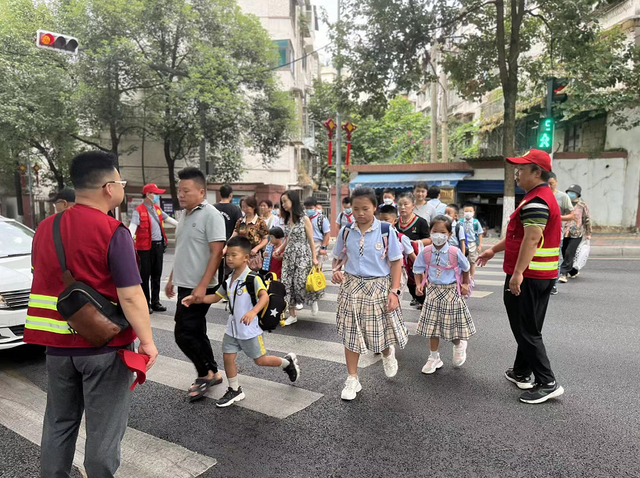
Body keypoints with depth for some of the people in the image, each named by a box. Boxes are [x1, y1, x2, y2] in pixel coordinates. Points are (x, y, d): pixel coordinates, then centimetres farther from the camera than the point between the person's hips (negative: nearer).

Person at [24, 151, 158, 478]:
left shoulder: (45, 227, 4)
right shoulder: (113, 232, -18)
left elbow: (42, 281, 16)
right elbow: (130, 295, -22)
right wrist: (147, 341, -12)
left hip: (58, 343, 7)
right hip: (104, 345, -6)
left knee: (59, 423, 22)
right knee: (104, 428, 9)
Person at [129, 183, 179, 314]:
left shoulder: (157, 209, 13)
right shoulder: (138, 211, -10)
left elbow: (168, 219, 22)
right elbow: (133, 226, -23)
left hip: (159, 245, 7)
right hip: (146, 246, -7)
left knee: (157, 275, 13)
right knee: (145, 275, 0)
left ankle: (155, 302, 23)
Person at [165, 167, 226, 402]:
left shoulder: (211, 215, -15)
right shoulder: (185, 215, 12)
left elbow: (217, 253, -20)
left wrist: (202, 286, -24)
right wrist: (172, 278, 20)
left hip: (199, 288, -9)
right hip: (185, 285, 9)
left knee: (184, 334, -5)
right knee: (195, 332, 14)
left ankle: (206, 373, 13)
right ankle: (211, 373, 28)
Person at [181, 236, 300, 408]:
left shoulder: (252, 278, -19)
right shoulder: (228, 281, 5)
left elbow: (264, 297, -31)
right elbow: (215, 297, 15)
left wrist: (253, 312, -47)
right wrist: (194, 299, 3)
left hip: (250, 329, -7)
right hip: (232, 328, 7)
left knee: (260, 360, 4)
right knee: (227, 357, 7)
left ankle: (288, 362, 29)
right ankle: (235, 391, 26)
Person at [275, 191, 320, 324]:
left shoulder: (304, 218, -8)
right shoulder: (286, 219, 10)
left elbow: (311, 240, -6)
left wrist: (314, 257, -7)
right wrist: (279, 249, 2)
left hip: (302, 255, -6)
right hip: (288, 255, 6)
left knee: (301, 284, -8)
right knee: (287, 284, 1)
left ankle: (313, 300, 25)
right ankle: (292, 315, 11)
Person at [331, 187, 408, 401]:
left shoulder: (386, 231, -8)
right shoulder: (346, 232, -1)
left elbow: (396, 262, -4)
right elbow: (338, 258, 10)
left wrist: (394, 291, -11)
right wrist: (336, 270, -13)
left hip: (379, 287, -2)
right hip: (351, 286, 2)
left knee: (380, 331, 8)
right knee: (351, 334, 6)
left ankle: (388, 354, 46)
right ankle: (352, 380, 22)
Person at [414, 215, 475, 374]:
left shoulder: (455, 252, -13)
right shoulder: (426, 252, -8)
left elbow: (466, 268, 5)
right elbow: (418, 269, 5)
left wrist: (465, 284, 6)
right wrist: (419, 284, -7)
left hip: (451, 291, -2)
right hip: (433, 291, 2)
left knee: (453, 323, 8)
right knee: (433, 325, 7)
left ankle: (458, 346, 41)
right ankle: (434, 358, 21)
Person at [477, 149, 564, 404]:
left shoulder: (536, 201, -18)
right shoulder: (544, 197, 17)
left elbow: (532, 239, -26)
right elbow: (520, 235, 24)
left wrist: (517, 273, -27)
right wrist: (493, 250, 27)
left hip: (528, 277, -11)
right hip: (542, 276, 11)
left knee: (526, 331, -2)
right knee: (528, 328, 18)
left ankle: (547, 383, 5)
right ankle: (521, 373, 31)